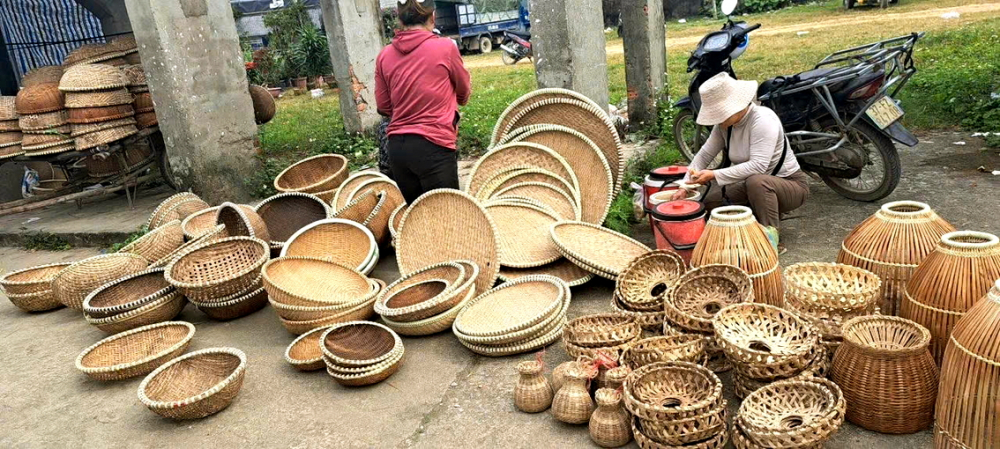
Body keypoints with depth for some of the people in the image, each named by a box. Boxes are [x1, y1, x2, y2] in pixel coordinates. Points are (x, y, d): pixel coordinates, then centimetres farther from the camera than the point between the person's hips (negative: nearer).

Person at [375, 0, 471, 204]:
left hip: (397, 146, 5)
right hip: (433, 146, -5)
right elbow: (464, 93, 9)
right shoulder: (445, 47, -6)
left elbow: (384, 107, 12)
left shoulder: (384, 56, 4)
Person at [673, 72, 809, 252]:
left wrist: (715, 175, -39)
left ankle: (771, 239, -26)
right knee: (711, 200, -9)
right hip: (751, 185, 8)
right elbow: (705, 154, -1)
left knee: (756, 181, -39)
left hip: (791, 184, -8)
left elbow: (758, 165, -36)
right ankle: (772, 214, 6)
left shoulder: (762, 119, -26)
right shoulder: (725, 123, -3)